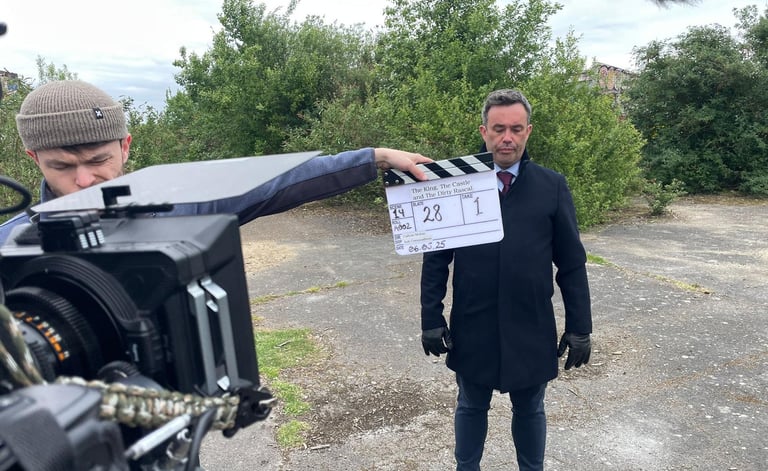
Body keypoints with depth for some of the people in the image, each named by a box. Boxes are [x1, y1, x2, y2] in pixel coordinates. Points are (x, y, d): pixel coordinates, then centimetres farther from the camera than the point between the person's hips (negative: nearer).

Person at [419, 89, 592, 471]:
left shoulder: (552, 187, -4)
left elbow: (572, 264, -1)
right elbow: (436, 259, -2)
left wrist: (579, 327, -1)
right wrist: (431, 320, -4)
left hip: (532, 330, 0)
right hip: (471, 328, 0)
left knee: (529, 410, 19)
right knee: (471, 407, 19)